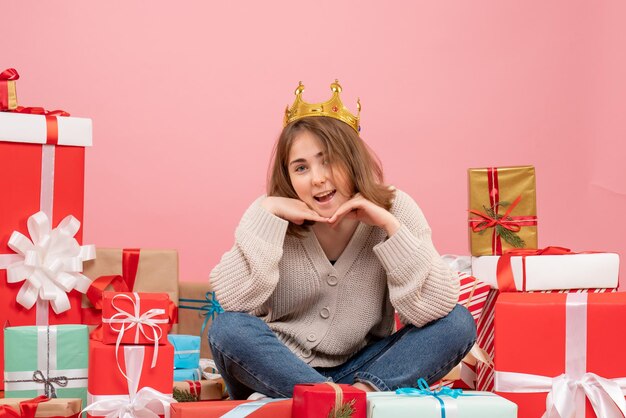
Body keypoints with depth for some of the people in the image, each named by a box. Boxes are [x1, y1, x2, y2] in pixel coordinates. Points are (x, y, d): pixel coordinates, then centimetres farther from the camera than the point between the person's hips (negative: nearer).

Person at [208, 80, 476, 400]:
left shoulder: (396, 209, -9)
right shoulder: (272, 216, -8)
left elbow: (431, 310, -19)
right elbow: (232, 303, -22)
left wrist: (390, 226, -25)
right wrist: (265, 214, -23)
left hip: (359, 369, 1)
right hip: (280, 369, -1)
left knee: (457, 324, -18)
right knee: (228, 329, -32)